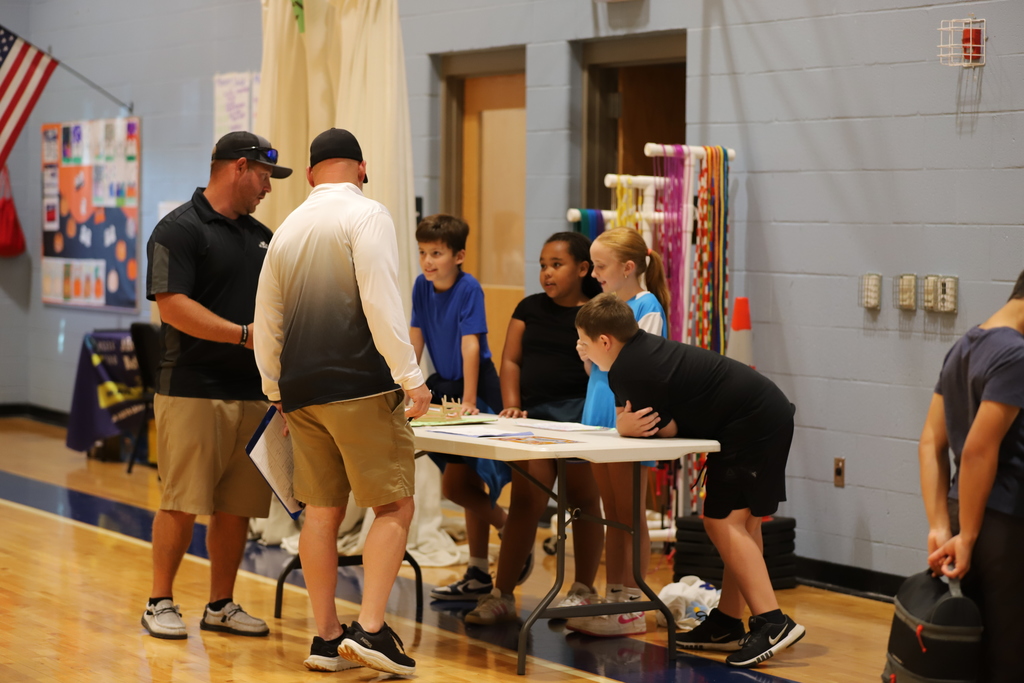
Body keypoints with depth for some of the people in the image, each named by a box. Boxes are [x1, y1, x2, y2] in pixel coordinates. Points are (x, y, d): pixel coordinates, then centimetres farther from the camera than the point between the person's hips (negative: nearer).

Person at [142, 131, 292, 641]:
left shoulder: (260, 236, 18)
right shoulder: (179, 230, -6)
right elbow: (171, 306, -16)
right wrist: (245, 335, -18)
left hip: (251, 392, 7)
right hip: (193, 390, -7)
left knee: (237, 506, 7)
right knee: (182, 503, -4)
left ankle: (221, 605, 17)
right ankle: (160, 603, 8)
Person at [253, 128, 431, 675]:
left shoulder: (287, 229, 16)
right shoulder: (365, 214, -4)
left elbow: (266, 319, 21)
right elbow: (381, 301, -16)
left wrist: (275, 389, 32)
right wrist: (410, 376, -14)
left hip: (302, 389, 7)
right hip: (361, 384, -7)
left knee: (322, 511, 11)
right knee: (394, 506, -2)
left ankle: (326, 638, 12)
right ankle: (370, 629, -12)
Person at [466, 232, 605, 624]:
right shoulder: (530, 309, 14)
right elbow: (510, 360, 11)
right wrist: (512, 406, -2)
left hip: (580, 415, -3)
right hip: (535, 413, 3)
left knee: (582, 500, 6)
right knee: (525, 503, -2)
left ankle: (584, 590, 19)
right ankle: (502, 595, -1)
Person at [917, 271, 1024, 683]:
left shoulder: (962, 348, 11)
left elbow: (931, 443, 8)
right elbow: (979, 451, -21)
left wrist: (940, 526, 2)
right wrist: (967, 536, -14)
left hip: (964, 511, 9)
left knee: (976, 649, 14)